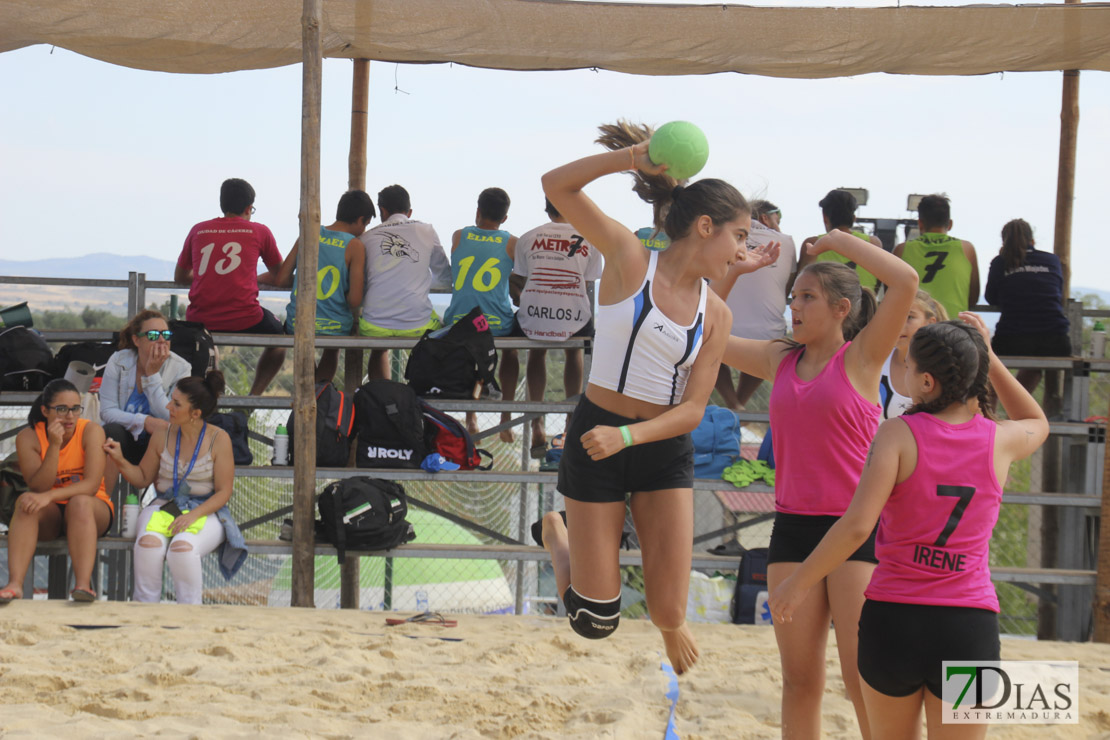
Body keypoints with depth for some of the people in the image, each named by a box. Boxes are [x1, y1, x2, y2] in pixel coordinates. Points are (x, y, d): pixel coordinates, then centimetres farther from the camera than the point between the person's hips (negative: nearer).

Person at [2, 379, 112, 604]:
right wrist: (54, 446, -26)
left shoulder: (91, 431, -11)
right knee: (26, 501, -30)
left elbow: (92, 485, -20)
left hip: (92, 509, -1)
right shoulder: (27, 438, -7)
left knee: (80, 503, -35)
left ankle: (83, 584, -51)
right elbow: (38, 487, -15)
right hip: (49, 514, 1)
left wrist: (49, 496, -33)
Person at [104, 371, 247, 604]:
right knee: (149, 542, -32)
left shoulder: (218, 439, -5)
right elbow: (143, 478, 15)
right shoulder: (162, 436, 3)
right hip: (164, 506, 3)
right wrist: (120, 460, -4)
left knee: (182, 547, -35)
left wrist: (193, 515, -19)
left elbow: (223, 492, -5)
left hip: (205, 511, -3)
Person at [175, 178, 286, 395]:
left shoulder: (198, 230, 12)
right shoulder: (259, 232, 7)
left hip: (200, 320, 3)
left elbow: (179, 277, 24)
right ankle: (254, 396, 14)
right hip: (244, 320, -3)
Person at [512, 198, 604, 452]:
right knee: (574, 349, 36)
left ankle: (537, 425, 28)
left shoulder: (527, 238, 5)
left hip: (532, 324, 0)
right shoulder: (589, 240, 4)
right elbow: (587, 285, 8)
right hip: (572, 324, 0)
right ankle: (573, 420, 41)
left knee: (537, 350, 35)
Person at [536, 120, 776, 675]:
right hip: (596, 442, -3)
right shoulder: (630, 259, -6)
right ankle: (556, 535, 30)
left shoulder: (715, 314, 3)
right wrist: (632, 157, -22)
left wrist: (627, 435, -20)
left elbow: (692, 410, -4)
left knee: (669, 614, -6)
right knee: (595, 621, -1)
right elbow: (556, 186, -11)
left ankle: (670, 628, 33)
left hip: (664, 449, 3)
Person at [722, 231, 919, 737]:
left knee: (863, 681, -8)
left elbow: (905, 281, -17)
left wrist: (839, 240, -8)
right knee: (799, 678, 7)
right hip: (793, 525, 5)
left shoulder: (861, 356, -3)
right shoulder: (780, 360, 12)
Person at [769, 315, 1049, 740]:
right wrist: (988, 358, 21)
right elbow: (1037, 424, 28)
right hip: (971, 628, 1)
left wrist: (798, 583, -8)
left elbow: (857, 526, -18)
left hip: (893, 621, -1)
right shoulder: (1000, 441, 1)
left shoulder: (899, 434, -8)